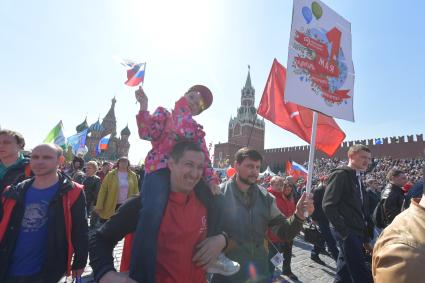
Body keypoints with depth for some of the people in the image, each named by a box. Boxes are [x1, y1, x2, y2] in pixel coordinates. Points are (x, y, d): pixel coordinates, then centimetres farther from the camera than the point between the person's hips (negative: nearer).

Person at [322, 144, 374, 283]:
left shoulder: (358, 179, 17)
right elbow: (328, 205, -20)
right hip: (347, 232, -9)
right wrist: (344, 231, -19)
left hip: (356, 233, 9)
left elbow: (360, 211, 19)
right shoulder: (340, 174, -11)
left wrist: (366, 239, 17)